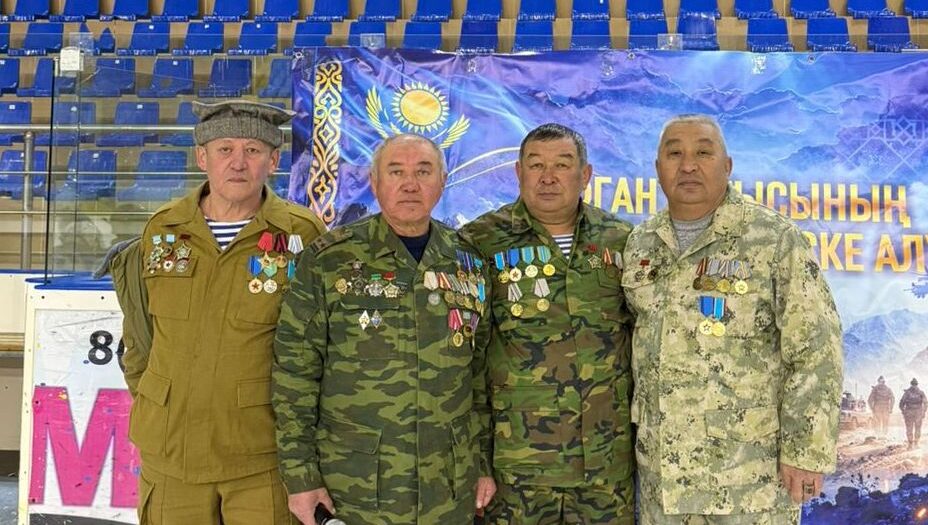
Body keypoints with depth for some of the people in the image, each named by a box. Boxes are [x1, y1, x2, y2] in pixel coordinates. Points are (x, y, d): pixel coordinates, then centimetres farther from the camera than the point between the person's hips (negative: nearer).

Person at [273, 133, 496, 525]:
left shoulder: (469, 264, 5)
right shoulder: (328, 260, -6)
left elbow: (479, 372, 11)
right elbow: (294, 369, -6)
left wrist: (483, 463, 10)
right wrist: (300, 474, -8)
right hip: (351, 490, -3)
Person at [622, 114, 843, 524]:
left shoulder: (775, 239, -9)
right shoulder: (640, 244, 6)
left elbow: (816, 350, -11)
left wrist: (806, 452, -14)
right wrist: (636, 427, 13)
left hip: (752, 471, -4)